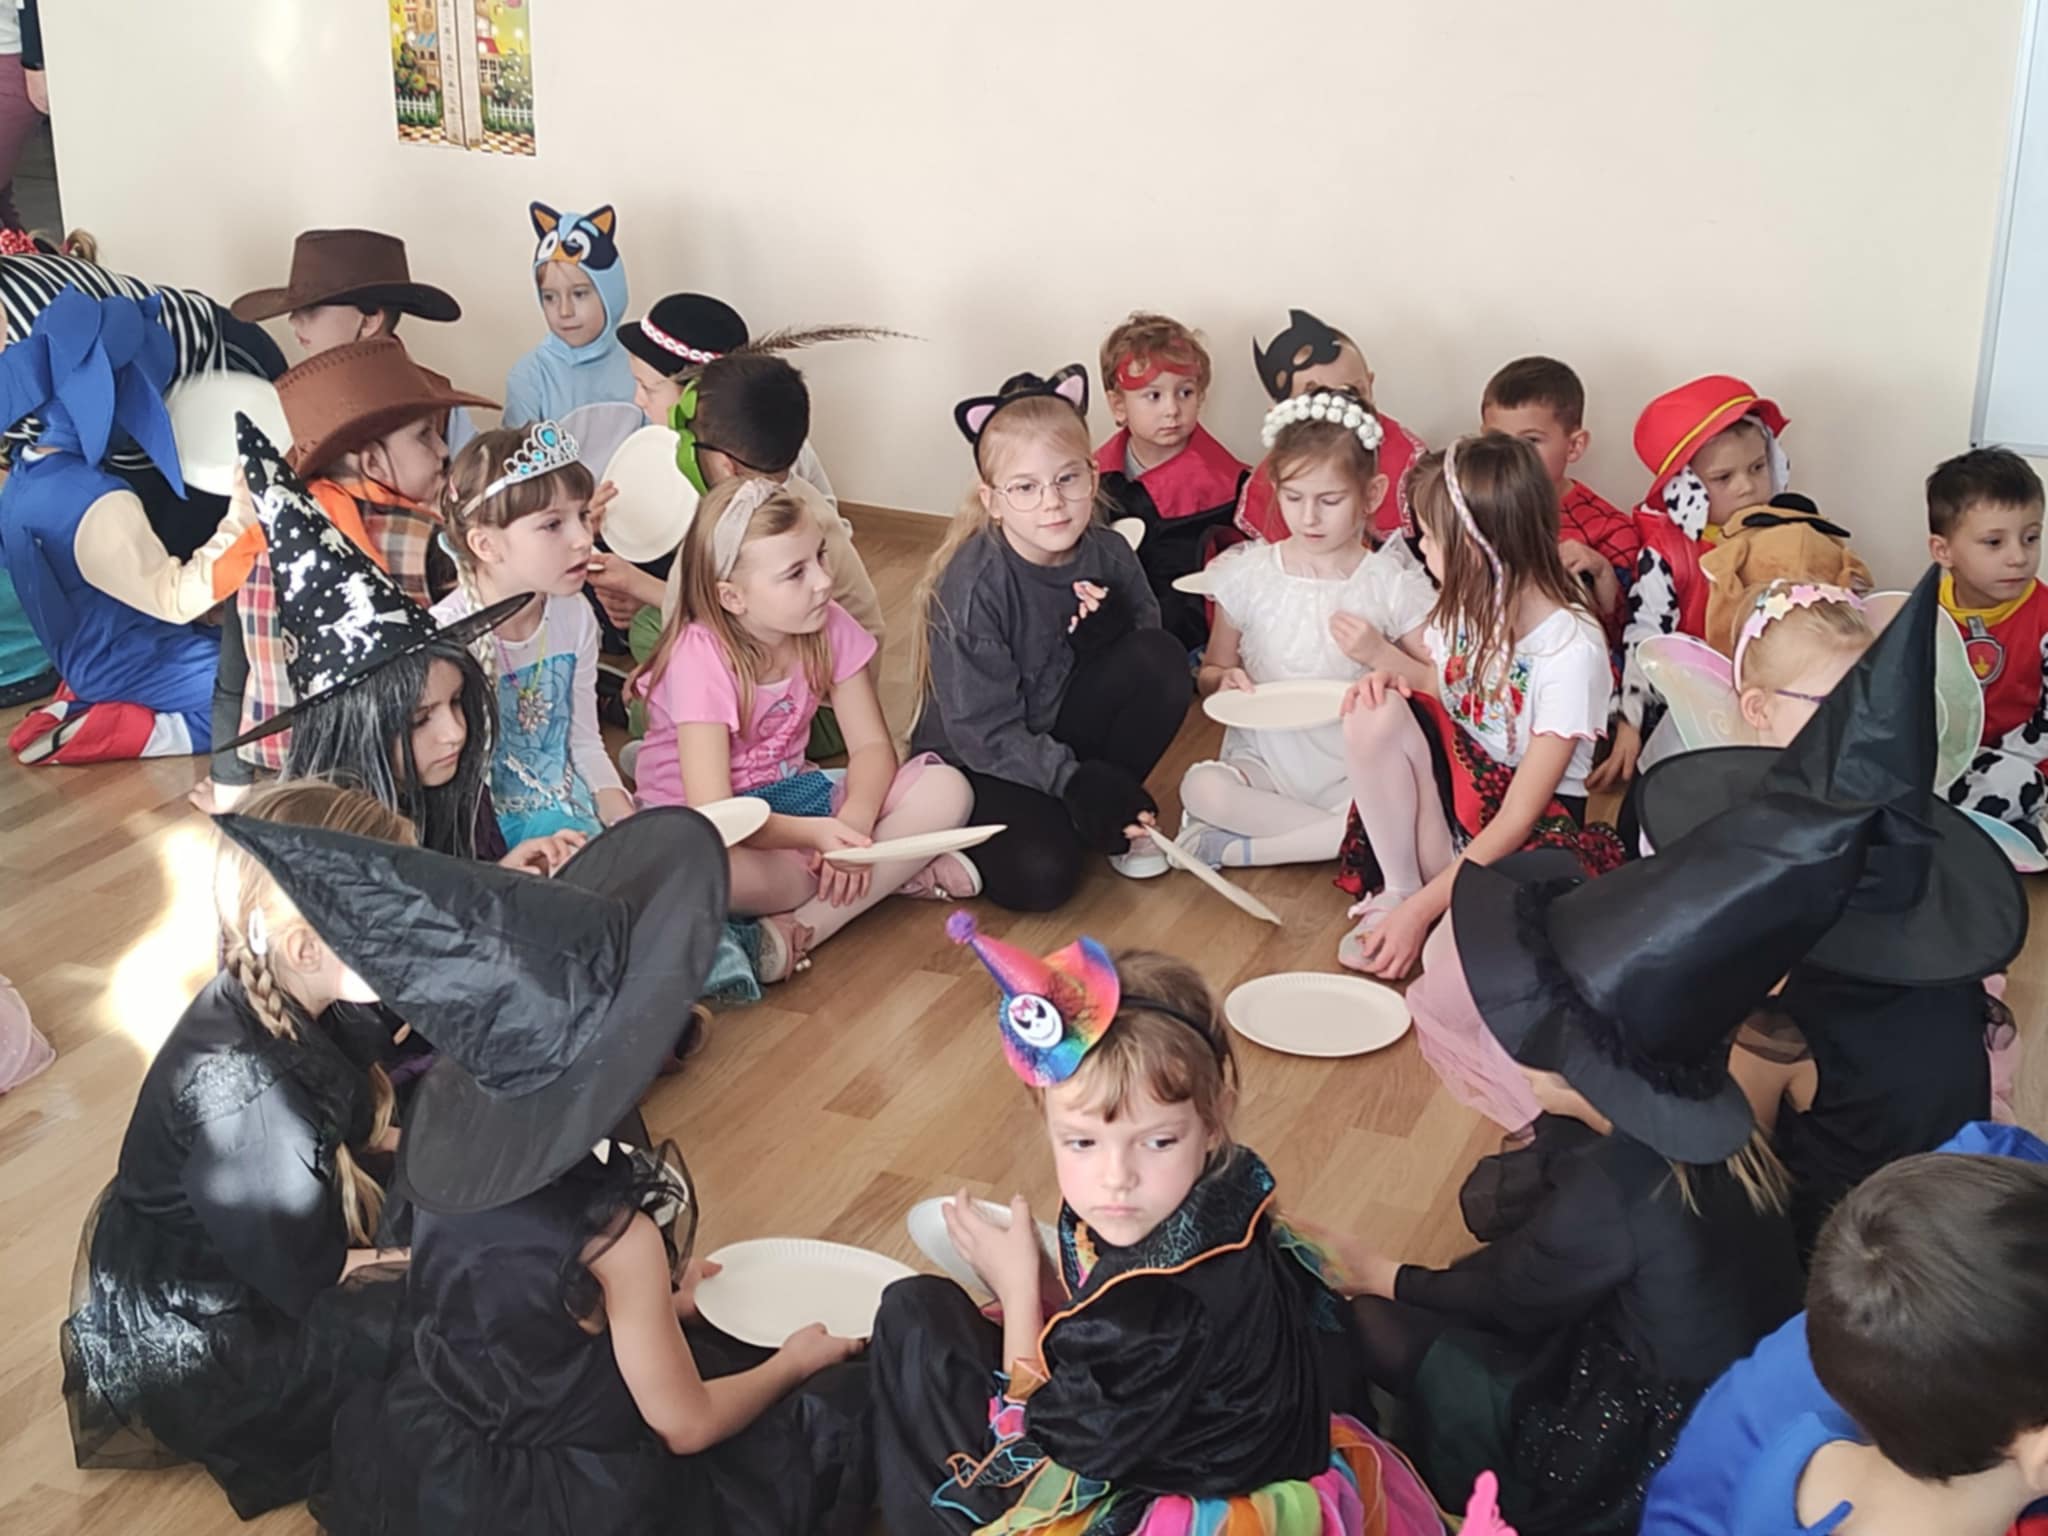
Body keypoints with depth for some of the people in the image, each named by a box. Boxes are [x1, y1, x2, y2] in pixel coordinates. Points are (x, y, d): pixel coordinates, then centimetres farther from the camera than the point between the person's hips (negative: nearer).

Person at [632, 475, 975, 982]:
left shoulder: (829, 627, -7)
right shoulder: (701, 656, -24)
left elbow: (872, 746, -7)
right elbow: (712, 812, -30)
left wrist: (854, 822, -28)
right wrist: (817, 834, -45)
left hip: (793, 796, 6)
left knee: (947, 790, -16)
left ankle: (804, 928, -24)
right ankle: (897, 872, -20)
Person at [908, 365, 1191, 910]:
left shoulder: (1107, 554, -10)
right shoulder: (974, 586, -24)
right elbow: (985, 734, -22)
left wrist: (1112, 633, -23)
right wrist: (1077, 783, -29)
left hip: (1065, 734, 5)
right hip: (977, 763, -5)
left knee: (1163, 659, -18)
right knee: (1038, 876, -30)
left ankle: (1115, 821, 0)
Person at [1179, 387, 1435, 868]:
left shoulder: (1395, 584, -1)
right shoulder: (1247, 575, 3)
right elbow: (1210, 674, 12)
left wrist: (1381, 655, -15)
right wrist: (1226, 681, -11)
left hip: (1354, 773, -1)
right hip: (1266, 761, 1)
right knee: (1201, 787, -31)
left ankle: (1236, 848, -19)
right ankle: (1355, 837, -18)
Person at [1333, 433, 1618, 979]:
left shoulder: (1572, 648, -24)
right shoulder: (1464, 604, -5)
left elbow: (1519, 815, -23)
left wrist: (1423, 908, -25)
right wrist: (1395, 670, -11)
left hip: (1533, 823, -6)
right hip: (1460, 784, 6)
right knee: (1375, 714, -25)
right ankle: (1395, 891, -11)